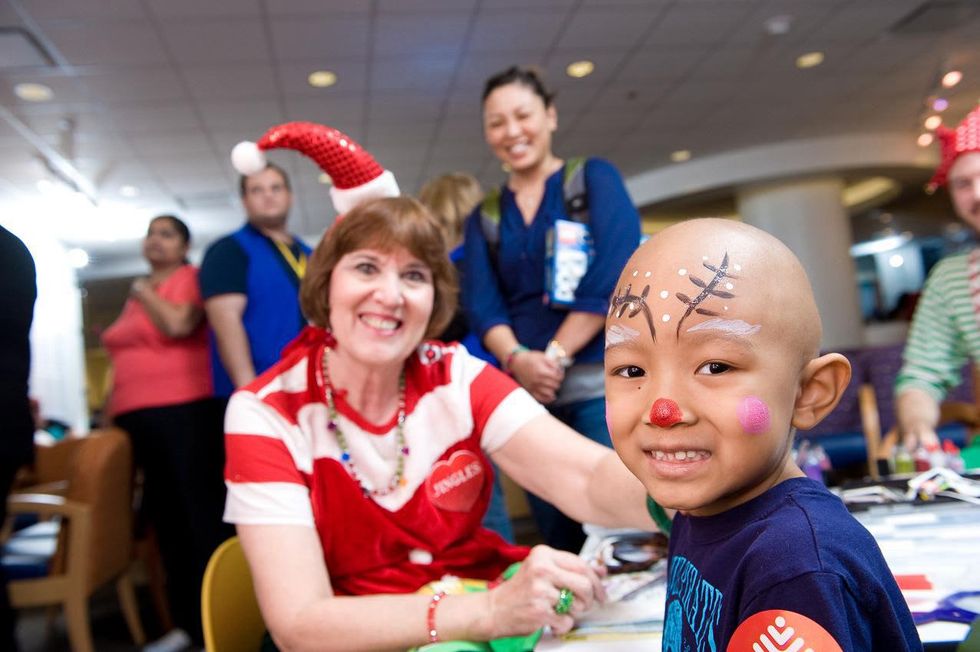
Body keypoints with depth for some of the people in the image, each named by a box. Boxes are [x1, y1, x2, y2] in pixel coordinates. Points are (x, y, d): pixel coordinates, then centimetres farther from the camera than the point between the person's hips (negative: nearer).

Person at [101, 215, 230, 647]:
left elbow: (177, 324, -21)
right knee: (164, 518, 11)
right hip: (138, 417, 8)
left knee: (202, 515, -5)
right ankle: (187, 623, 22)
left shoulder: (190, 278, -2)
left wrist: (144, 291, -4)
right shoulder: (137, 294, 19)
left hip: (184, 410, -8)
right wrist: (115, 411, 20)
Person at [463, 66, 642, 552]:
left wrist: (555, 356, -13)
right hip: (527, 391, 4)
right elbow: (481, 303, 3)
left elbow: (611, 279, -9)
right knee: (559, 542, 9)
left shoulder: (595, 179, 4)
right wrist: (517, 360, -16)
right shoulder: (485, 216, 15)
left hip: (601, 383, -4)